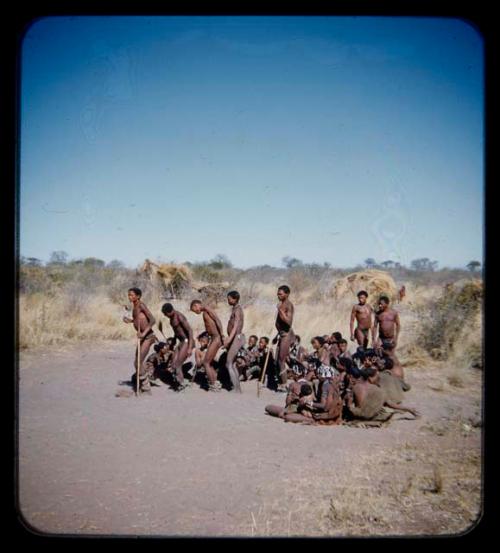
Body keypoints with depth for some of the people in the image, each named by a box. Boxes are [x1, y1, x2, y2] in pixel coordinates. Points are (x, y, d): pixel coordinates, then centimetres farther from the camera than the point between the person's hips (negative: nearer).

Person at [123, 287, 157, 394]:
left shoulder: (141, 305, -15)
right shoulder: (134, 306, 10)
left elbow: (152, 320, -23)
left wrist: (144, 333, -30)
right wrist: (130, 320, 6)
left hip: (147, 336, -9)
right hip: (142, 336, 9)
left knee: (139, 362, -11)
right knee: (137, 363, 11)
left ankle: (146, 389, -3)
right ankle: (144, 387, 21)